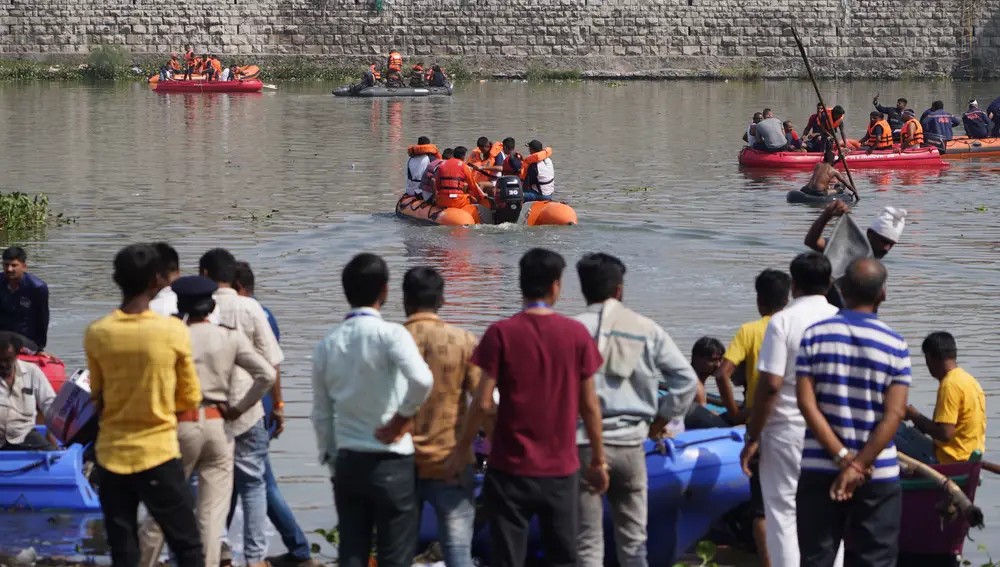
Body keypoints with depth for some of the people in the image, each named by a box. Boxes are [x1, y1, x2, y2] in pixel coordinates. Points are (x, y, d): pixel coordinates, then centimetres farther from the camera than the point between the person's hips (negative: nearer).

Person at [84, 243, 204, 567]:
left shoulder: (96, 334, -4)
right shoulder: (173, 331, -10)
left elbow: (97, 397, 6)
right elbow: (189, 399, 0)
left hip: (112, 456, 3)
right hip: (158, 454, -3)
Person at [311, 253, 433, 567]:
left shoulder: (326, 345, 6)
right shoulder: (390, 334, -12)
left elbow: (321, 415, 12)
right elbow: (422, 379, -30)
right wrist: (405, 416, -13)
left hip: (348, 462, 5)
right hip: (392, 463, -5)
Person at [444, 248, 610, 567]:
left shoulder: (501, 334, -7)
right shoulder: (577, 334, -2)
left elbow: (483, 403, -8)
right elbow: (589, 405, 2)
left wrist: (461, 451, 5)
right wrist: (599, 460, 12)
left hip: (511, 468, -2)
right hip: (562, 469, 2)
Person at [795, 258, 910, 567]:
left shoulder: (815, 335, -2)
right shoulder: (895, 345, -5)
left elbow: (806, 403, -8)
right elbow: (893, 414, -12)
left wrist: (843, 457, -10)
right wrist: (858, 465, -14)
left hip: (819, 470, 1)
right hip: (878, 474, -1)